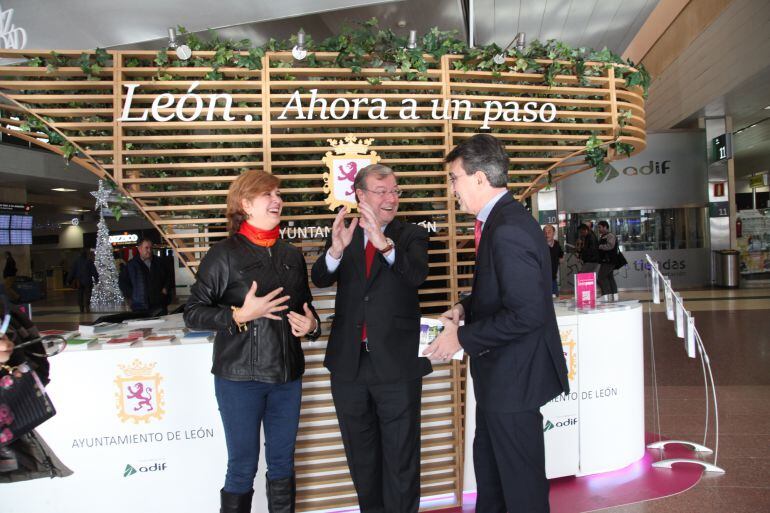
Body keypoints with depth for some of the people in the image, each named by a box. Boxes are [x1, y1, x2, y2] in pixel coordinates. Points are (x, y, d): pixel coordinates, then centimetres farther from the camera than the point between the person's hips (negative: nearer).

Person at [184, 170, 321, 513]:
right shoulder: (224, 254, -6)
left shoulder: (292, 256, 10)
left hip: (287, 375, 5)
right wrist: (240, 315, -20)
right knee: (242, 468, 6)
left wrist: (311, 325, -1)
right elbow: (193, 313, -6)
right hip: (240, 376, -5)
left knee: (282, 462, 16)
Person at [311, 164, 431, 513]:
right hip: (349, 363, 3)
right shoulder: (343, 234, 5)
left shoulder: (411, 235, -1)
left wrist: (385, 243, -37)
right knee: (361, 454, 20)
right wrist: (336, 249, -29)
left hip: (396, 363, -3)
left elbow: (417, 274, -20)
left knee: (401, 455, 8)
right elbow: (320, 279, -9)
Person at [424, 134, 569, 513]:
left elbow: (527, 313, -28)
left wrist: (462, 338, -20)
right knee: (488, 467, 26)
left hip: (513, 377, -10)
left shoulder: (508, 230, -25)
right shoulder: (501, 219, 7)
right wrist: (466, 307, 3)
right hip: (499, 372, 10)